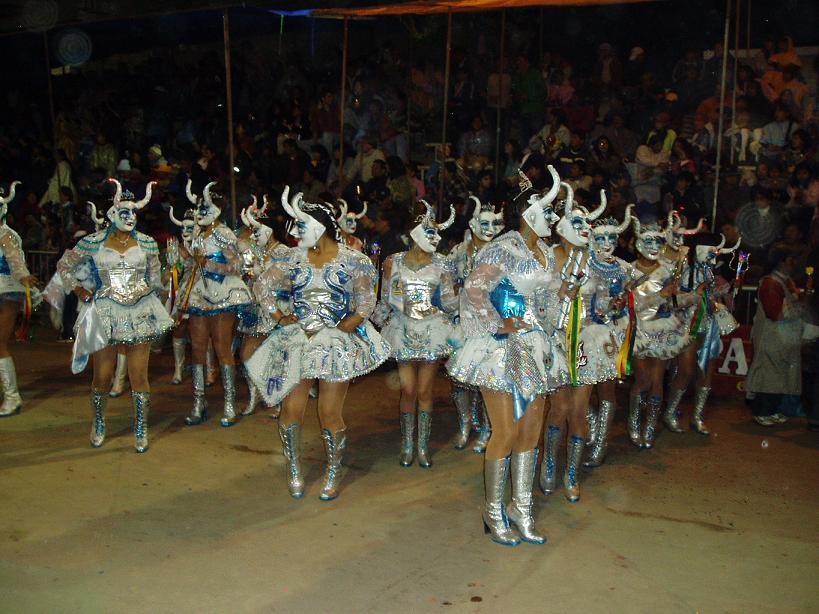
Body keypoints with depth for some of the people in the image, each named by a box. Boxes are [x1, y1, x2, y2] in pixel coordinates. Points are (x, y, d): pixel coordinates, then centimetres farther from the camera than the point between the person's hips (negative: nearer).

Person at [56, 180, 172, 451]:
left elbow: (155, 276, 19)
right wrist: (78, 291, 7)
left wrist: (151, 295, 12)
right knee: (102, 377, 6)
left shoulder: (146, 243, 5)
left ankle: (141, 430, 11)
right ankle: (98, 423, 29)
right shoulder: (93, 243, 1)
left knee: (139, 376, 0)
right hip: (105, 316, 0)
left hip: (140, 314, 1)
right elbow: (64, 265, 14)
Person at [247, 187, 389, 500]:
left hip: (336, 343, -3)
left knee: (330, 414, 0)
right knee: (291, 409, 5)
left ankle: (333, 474, 19)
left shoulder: (351, 260, -4)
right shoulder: (293, 258, 4)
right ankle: (294, 472, 23)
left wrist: (351, 323, -14)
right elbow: (262, 285, 9)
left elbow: (366, 300, -3)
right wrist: (278, 315, 1)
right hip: (297, 342, 3)